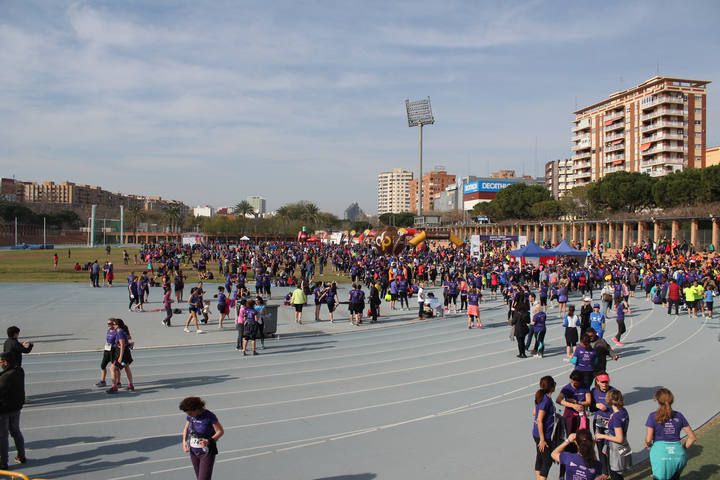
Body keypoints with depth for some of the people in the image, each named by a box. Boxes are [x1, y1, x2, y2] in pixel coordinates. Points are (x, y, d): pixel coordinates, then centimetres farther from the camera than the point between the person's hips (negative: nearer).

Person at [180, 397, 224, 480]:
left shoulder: (209, 416, -20)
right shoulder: (190, 417, -3)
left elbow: (220, 431, -13)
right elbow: (186, 428, 16)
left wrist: (209, 441, -27)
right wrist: (184, 441, 0)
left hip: (207, 452, -6)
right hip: (193, 452, 6)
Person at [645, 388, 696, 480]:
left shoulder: (653, 416, -6)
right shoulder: (678, 416, 4)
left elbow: (648, 439, -8)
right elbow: (692, 437, 6)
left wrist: (649, 445, 13)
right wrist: (683, 449, 17)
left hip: (660, 454, -3)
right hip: (678, 454, 3)